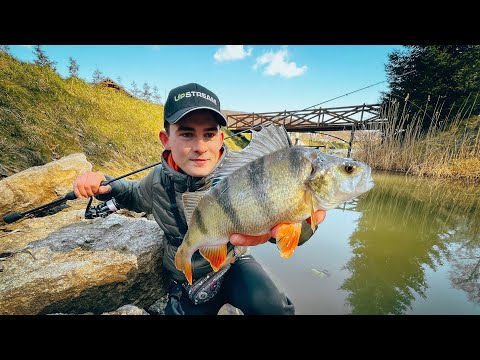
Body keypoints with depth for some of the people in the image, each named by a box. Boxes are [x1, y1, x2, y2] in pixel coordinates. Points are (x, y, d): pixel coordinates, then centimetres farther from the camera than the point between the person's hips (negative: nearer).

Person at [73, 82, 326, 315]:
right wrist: (104, 186, -12)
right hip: (186, 281, 3)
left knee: (272, 307, -26)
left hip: (232, 265, -2)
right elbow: (135, 196, 10)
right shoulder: (158, 180, -13)